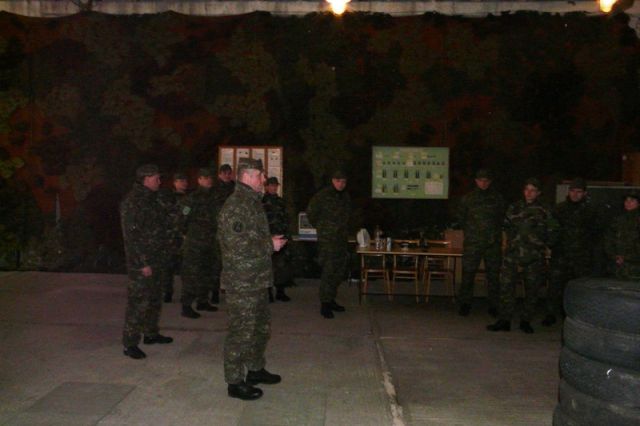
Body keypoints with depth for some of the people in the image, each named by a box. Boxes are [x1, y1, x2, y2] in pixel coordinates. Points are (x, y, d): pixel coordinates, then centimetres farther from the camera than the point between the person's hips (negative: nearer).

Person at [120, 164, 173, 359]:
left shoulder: (150, 199, 14)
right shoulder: (132, 202, -16)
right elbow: (131, 235, -20)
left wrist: (164, 241, 14)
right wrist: (143, 262, -21)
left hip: (154, 259, 10)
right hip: (140, 263, -10)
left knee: (155, 298, 18)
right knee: (138, 301, -5)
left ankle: (151, 333, 33)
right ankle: (130, 343, 4)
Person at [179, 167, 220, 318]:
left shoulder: (213, 198, 12)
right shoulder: (192, 198, -10)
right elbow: (182, 217, -13)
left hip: (209, 243, 7)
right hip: (194, 244, -7)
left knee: (206, 273, 14)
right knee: (191, 273, -7)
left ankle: (203, 301, 27)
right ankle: (186, 306, -2)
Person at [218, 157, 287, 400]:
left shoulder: (252, 202, 15)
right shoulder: (236, 206, -19)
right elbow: (238, 244, -26)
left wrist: (271, 241, 8)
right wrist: (270, 245, -17)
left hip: (257, 279, 10)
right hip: (242, 282, -10)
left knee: (261, 327, 21)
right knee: (242, 331, -1)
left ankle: (256, 369, 37)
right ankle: (235, 382, 12)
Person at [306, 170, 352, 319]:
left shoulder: (346, 197, 14)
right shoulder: (323, 195, -8)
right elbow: (310, 212, -2)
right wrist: (320, 227, 5)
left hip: (342, 239, 8)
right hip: (327, 239, -7)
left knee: (339, 271, 11)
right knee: (328, 271, -11)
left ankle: (331, 300, 23)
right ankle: (325, 304, -6)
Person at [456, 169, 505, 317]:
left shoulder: (497, 198, 8)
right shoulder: (468, 198, 5)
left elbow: (503, 217, 15)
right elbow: (461, 218, 13)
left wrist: (496, 232, 8)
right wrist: (470, 231, 9)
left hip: (493, 243, 1)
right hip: (473, 243, -1)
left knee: (493, 274, 5)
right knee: (468, 273, -2)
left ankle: (493, 305, 15)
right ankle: (465, 303, 9)